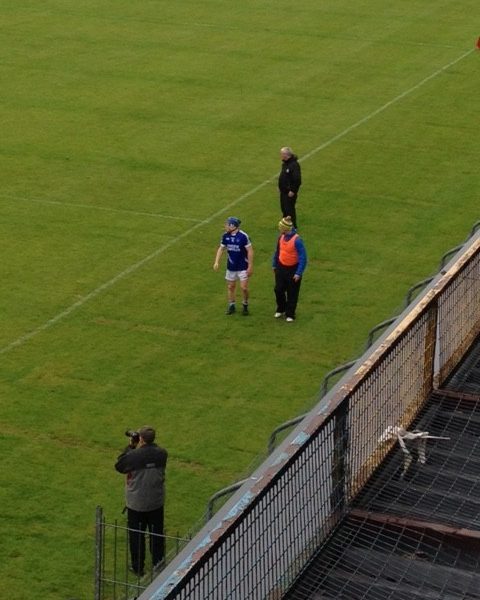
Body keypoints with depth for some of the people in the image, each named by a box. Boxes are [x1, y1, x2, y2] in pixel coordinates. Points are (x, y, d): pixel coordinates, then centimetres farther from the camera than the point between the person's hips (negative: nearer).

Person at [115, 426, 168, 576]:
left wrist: (130, 447, -6)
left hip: (136, 503, -3)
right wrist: (139, 448, 1)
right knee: (157, 534, 18)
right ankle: (158, 564, 30)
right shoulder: (162, 454, -12)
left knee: (136, 536, 12)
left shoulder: (133, 456, -25)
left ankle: (138, 568, 21)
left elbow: (119, 466, -8)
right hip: (157, 502, 3)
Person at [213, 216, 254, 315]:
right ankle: (231, 306, 25)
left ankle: (245, 306, 17)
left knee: (244, 288, -4)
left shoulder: (243, 236, -18)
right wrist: (216, 262, -2)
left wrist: (250, 266, -13)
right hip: (231, 267, 5)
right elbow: (221, 248, 8)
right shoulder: (225, 236, -4)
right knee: (230, 286, 11)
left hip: (243, 267, -5)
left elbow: (250, 251, -13)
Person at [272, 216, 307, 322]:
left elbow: (303, 257, -20)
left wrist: (299, 273, -21)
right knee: (278, 289, 10)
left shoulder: (297, 240, -23)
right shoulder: (282, 237, -3)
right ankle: (280, 309, 33)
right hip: (281, 268, 6)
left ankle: (290, 315, 21)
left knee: (292, 293, 7)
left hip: (293, 269, -6)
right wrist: (274, 264, 18)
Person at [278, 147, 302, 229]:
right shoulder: (285, 163, 8)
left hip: (290, 192, -10)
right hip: (283, 191, 10)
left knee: (289, 210, -3)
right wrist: (280, 187, 16)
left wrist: (292, 191, -21)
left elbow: (297, 180, -25)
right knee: (284, 209, 18)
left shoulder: (294, 165, -23)